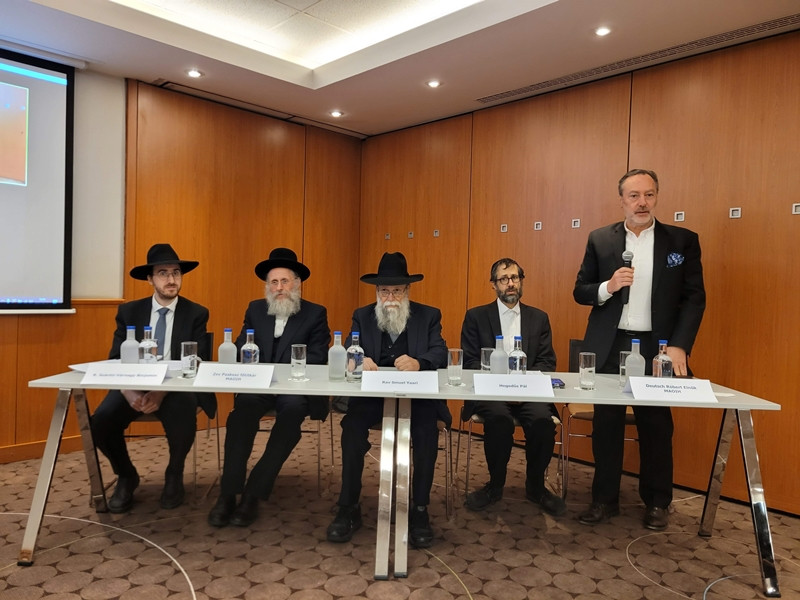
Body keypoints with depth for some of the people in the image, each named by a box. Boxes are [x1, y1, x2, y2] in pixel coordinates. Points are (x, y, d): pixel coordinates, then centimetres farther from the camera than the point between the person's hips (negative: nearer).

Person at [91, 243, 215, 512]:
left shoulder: (197, 314, 1)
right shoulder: (128, 312, 7)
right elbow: (115, 360, 1)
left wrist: (163, 391, -25)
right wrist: (128, 391, -22)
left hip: (177, 388, -2)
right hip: (133, 385, 3)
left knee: (183, 420, -33)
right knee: (101, 420, -25)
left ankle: (174, 476, 2)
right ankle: (126, 476, 8)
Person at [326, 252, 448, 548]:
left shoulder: (428, 315, 6)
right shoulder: (362, 316, 11)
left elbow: (440, 353, -8)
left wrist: (418, 363, -31)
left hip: (416, 395, -1)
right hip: (372, 394, 1)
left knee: (427, 429, -30)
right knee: (352, 424, -28)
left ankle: (420, 509, -14)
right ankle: (349, 508, -14)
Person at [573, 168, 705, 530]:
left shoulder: (683, 240, 2)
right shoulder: (600, 240, 4)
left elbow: (694, 298, -1)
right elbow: (580, 292, 5)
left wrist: (679, 346, -12)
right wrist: (607, 287, -16)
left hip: (657, 348, 0)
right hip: (609, 348, 1)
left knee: (657, 427, 8)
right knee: (606, 426, 7)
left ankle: (657, 503, 26)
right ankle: (604, 499, 21)